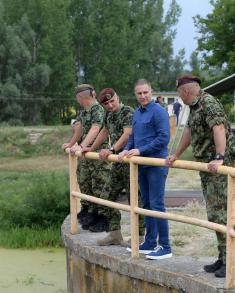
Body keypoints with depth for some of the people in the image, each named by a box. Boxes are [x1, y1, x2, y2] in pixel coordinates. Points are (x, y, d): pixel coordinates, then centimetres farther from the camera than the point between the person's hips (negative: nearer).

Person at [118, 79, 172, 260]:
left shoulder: (158, 112, -11)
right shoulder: (136, 114, 15)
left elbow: (163, 138, -17)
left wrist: (140, 150, -18)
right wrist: (126, 151, 3)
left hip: (156, 165, -8)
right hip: (141, 165, 9)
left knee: (157, 205, -9)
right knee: (147, 204, 13)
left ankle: (165, 247, -5)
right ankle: (150, 243, 21)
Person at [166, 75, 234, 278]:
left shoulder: (209, 103, -14)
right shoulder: (194, 107, 17)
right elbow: (189, 132, 29)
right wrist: (176, 156, 36)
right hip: (206, 166, 10)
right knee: (213, 213, 11)